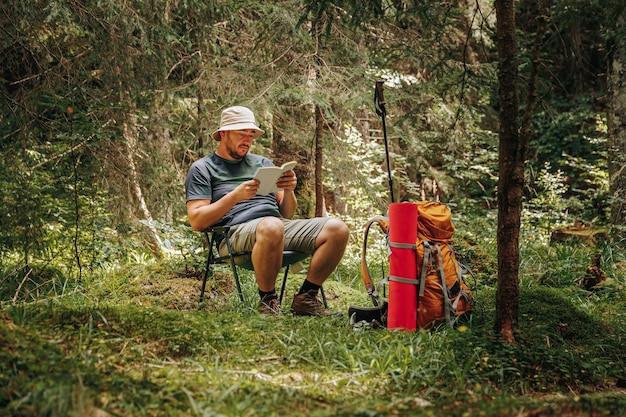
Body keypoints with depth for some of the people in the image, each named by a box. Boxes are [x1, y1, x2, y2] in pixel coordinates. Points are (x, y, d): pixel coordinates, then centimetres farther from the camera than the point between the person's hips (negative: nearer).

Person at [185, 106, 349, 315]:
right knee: (272, 227, -41)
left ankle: (306, 298, -8)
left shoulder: (262, 163, 28)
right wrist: (236, 196, -12)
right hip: (236, 232, -6)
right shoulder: (202, 169, 12)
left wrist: (289, 191, 1)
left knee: (337, 229, -18)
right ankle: (267, 300, -21)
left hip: (281, 225, 6)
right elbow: (196, 221, -2)